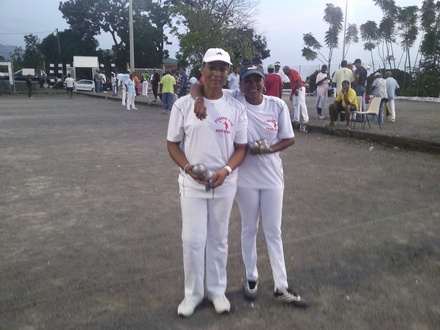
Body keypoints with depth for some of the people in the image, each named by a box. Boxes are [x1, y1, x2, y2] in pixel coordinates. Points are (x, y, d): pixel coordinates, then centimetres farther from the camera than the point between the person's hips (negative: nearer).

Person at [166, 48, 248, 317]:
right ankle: (193, 293, 26)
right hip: (192, 183, -1)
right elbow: (173, 143, 0)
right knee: (193, 240, 4)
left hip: (225, 184, 1)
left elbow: (241, 148, 2)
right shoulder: (184, 104, -5)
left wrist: (226, 170, -16)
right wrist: (187, 167, -18)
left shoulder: (236, 108, -1)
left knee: (219, 239, 14)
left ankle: (217, 291, 32)